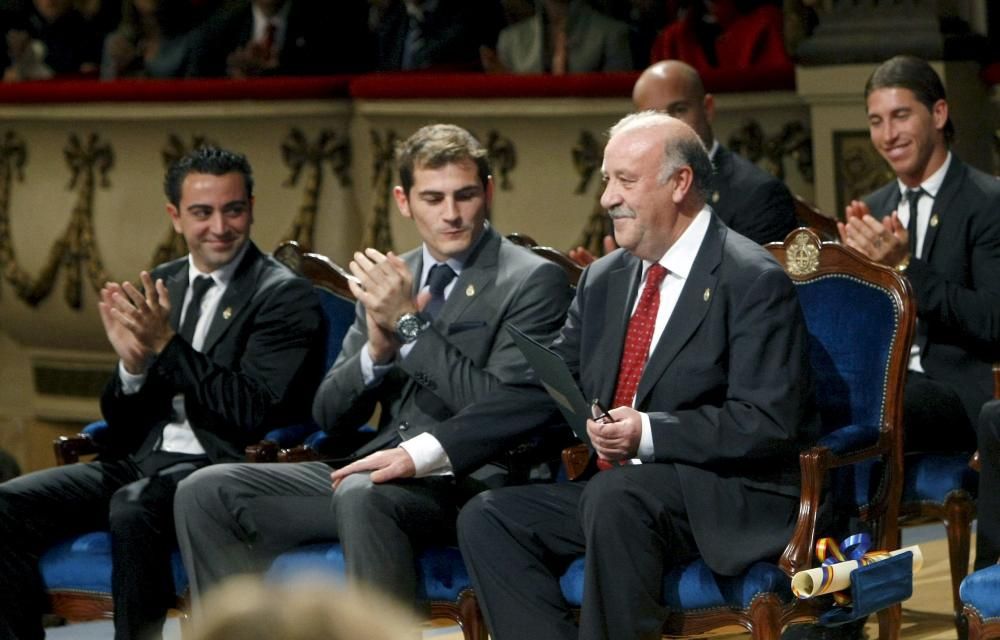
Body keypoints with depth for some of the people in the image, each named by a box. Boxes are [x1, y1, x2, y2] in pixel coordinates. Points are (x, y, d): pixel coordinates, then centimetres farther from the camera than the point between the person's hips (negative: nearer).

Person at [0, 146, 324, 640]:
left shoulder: (285, 295, -2)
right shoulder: (158, 287, 16)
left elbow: (255, 413, -13)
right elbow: (120, 423, 16)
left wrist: (168, 346, -16)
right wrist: (132, 363, -7)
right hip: (138, 464, 6)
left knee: (133, 507, -37)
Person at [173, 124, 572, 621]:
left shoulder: (534, 280, -2)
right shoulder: (390, 279, 16)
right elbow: (330, 416, 14)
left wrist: (409, 324, -15)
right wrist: (376, 351, -7)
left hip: (467, 481, -7)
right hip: (377, 468, 7)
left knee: (362, 494, -38)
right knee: (206, 492, -7)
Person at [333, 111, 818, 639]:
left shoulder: (755, 282, -9)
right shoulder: (604, 280, 14)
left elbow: (768, 423, -15)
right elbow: (540, 390, 12)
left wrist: (648, 433, -26)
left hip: (732, 500, -8)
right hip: (615, 491, 8)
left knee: (614, 493, -35)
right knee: (486, 518, -10)